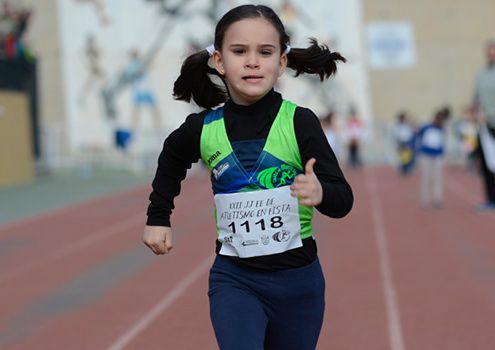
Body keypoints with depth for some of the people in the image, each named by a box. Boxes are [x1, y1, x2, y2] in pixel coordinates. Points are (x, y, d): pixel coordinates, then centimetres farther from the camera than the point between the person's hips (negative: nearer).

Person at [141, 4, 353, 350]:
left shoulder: (300, 122, -13)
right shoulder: (202, 129, -6)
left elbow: (343, 199, -16)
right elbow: (172, 160, 18)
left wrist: (321, 193, -37)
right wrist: (158, 218, 15)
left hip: (297, 279, 0)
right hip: (234, 279, 0)